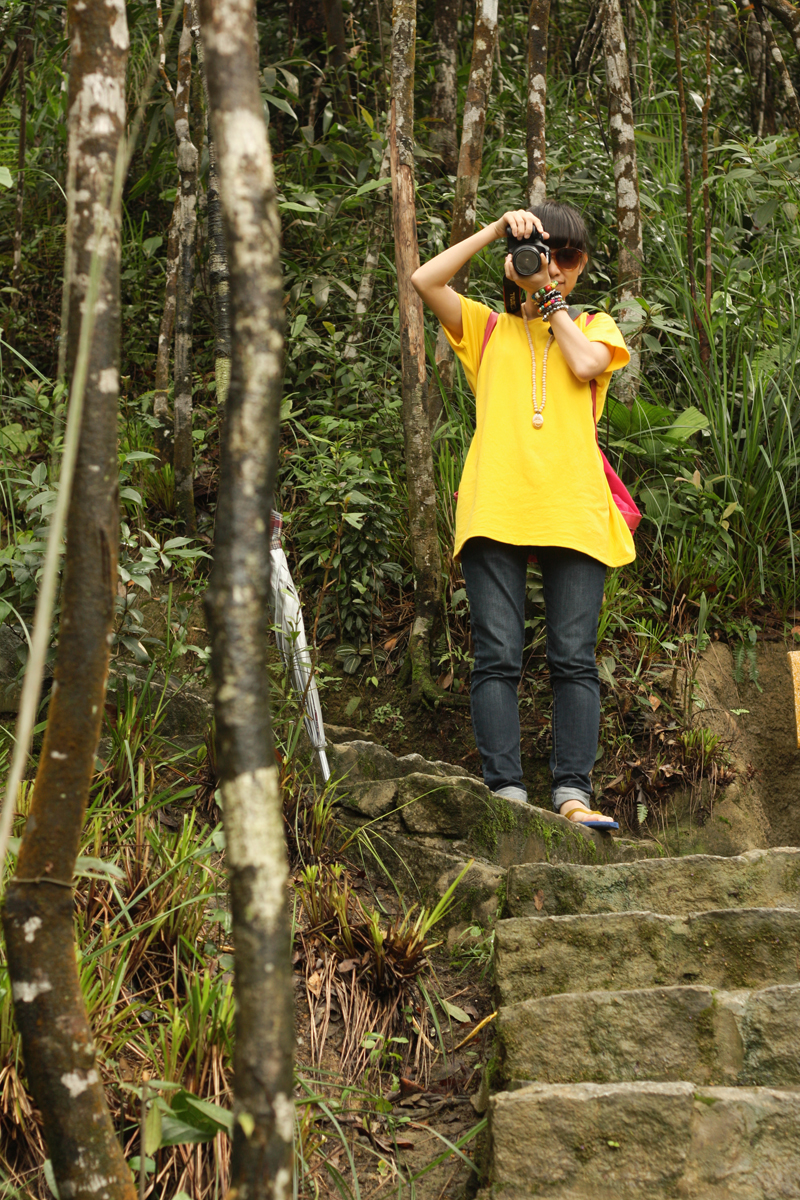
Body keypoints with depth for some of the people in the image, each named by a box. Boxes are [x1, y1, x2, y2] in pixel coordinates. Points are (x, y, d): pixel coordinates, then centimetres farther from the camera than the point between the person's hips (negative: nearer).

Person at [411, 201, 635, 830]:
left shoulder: (594, 326, 23)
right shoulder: (489, 327, 23)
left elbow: (585, 364, 0)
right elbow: (426, 280, 8)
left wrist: (550, 297, 9)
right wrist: (496, 231, 7)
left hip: (573, 511, 0)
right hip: (495, 509, 0)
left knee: (574, 659, -5)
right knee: (497, 657, -7)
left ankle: (573, 791, -5)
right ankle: (506, 789, -7)